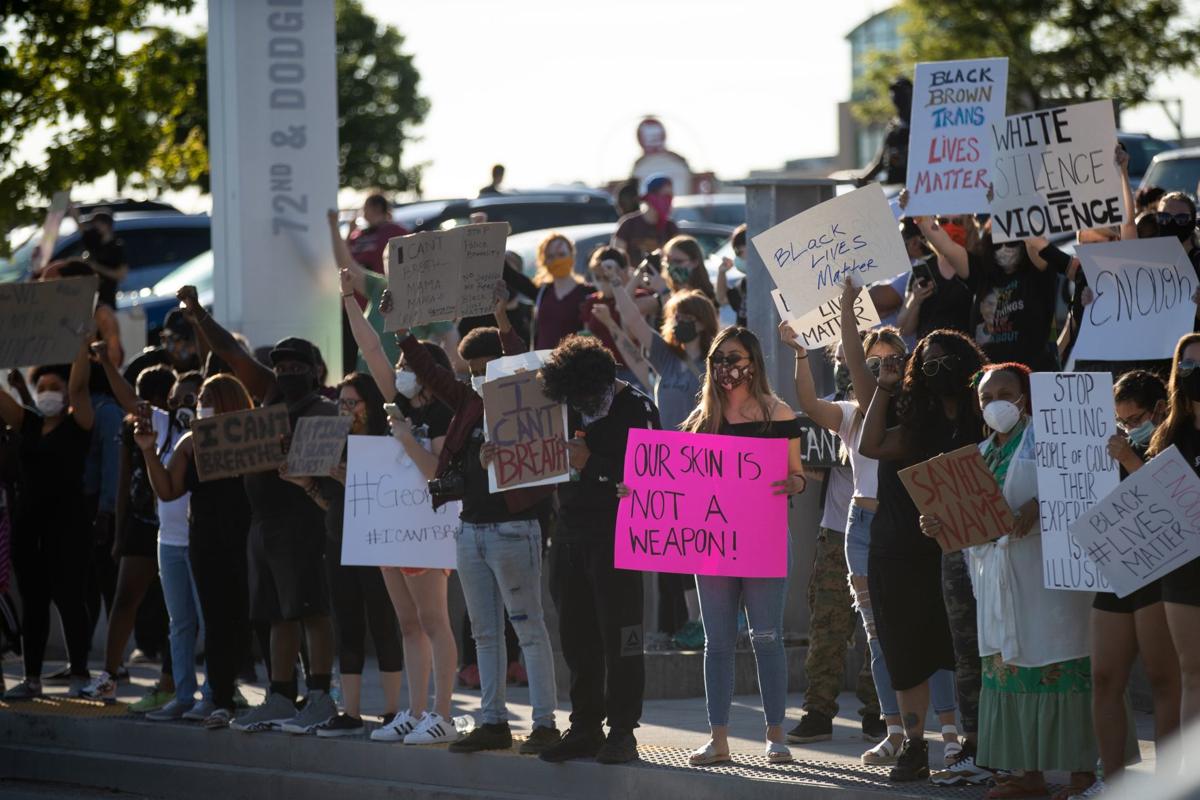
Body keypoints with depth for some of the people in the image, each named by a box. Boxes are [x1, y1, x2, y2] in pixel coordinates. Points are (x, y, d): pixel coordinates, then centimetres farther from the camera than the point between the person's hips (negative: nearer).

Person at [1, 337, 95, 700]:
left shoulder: (77, 423, -1)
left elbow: (78, 385, -15)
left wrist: (85, 343, -20)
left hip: (67, 520, -6)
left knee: (68, 597, -5)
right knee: (32, 601, 8)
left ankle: (80, 674, 2)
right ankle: (32, 677, 12)